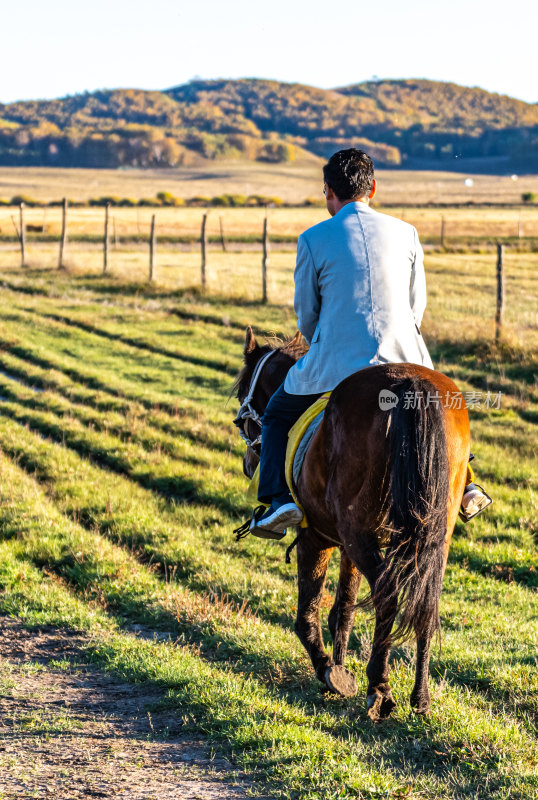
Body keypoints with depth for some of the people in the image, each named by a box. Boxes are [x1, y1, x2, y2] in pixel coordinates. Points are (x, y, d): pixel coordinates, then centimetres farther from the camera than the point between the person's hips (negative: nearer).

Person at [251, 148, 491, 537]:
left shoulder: (313, 240, -4)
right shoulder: (406, 233, 4)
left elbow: (306, 317, 3)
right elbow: (417, 305, 12)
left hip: (336, 364, -3)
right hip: (403, 359, 3)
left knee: (277, 416, 22)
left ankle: (278, 499, 4)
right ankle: (461, 480, 20)